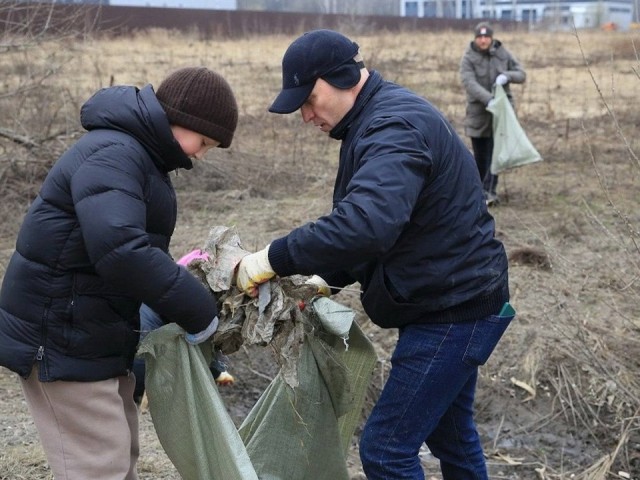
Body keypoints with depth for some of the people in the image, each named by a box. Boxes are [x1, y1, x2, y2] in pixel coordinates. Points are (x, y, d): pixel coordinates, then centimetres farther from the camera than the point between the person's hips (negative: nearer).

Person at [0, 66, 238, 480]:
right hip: (62, 341, -10)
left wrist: (196, 302, 6)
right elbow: (119, 249, -36)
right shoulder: (112, 155, -21)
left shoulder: (140, 155, 12)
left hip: (96, 335, 10)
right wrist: (198, 311, -28)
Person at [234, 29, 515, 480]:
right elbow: (373, 222, 16)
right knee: (450, 434, 23)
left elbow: (366, 223, -40)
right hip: (455, 301, 11)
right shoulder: (382, 117, 10)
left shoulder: (394, 127, -23)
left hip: (455, 311, -11)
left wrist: (274, 259, -32)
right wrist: (327, 279, 3)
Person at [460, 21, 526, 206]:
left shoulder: (503, 54, 4)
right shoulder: (468, 58, -5)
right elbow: (469, 82, -19)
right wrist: (488, 99, -33)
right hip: (478, 111, 0)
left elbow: (521, 74, 6)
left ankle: (490, 191, -12)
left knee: (495, 151, -10)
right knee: (480, 154, 8)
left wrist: (507, 76, -17)